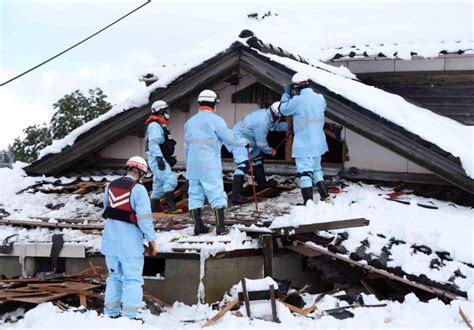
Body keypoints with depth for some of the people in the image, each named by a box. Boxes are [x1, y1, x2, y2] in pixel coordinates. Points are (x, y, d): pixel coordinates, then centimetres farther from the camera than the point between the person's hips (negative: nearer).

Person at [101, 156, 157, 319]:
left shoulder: (110, 186, 6)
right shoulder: (138, 189, -13)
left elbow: (107, 210, 14)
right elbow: (144, 217, -16)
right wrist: (151, 240, -10)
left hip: (110, 240, 6)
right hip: (130, 242, -6)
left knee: (114, 276, 18)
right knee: (132, 279, 1)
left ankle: (111, 312, 21)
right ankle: (128, 315, -2)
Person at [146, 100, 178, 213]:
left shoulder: (161, 126, 21)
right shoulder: (155, 125, -12)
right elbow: (153, 143, -23)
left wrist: (170, 158, 24)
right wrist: (159, 158, -31)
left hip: (162, 160, 11)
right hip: (157, 160, -11)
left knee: (159, 184, 13)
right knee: (170, 179, -22)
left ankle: (154, 207, 19)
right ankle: (171, 206, -26)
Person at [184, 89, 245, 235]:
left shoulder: (190, 122, 13)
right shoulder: (215, 120, -6)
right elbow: (230, 138, -8)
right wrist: (244, 142, 10)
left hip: (193, 166, 6)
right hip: (210, 166, -6)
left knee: (195, 194, 10)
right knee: (217, 194, -2)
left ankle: (198, 226, 11)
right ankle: (220, 227, -5)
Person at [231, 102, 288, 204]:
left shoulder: (266, 113, -4)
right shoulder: (262, 122, -31)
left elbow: (275, 126, 16)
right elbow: (261, 143, -21)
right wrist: (271, 151, -4)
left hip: (249, 140, 11)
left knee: (257, 159, 26)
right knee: (243, 164, -22)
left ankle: (262, 183, 47)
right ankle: (236, 196, -29)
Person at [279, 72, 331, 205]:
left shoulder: (297, 101, -17)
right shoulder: (319, 98, 0)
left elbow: (284, 109, -1)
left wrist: (286, 94, 13)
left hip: (303, 145, -6)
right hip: (318, 143, 6)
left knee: (305, 172, -2)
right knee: (316, 169, 21)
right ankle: (325, 197, 21)